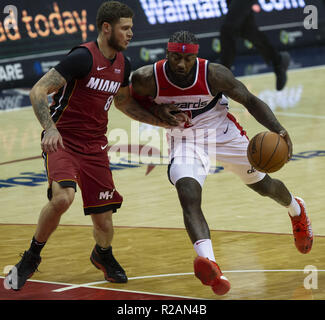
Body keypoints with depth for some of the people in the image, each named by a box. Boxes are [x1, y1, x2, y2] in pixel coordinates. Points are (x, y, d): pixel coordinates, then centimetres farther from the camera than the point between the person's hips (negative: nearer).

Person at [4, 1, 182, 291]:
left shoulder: (123, 65, 6)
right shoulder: (82, 57, -17)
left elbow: (124, 102, 25)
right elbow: (38, 91, -20)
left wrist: (161, 120, 14)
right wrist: (50, 128, -34)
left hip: (95, 147, 6)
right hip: (62, 142, -6)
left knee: (104, 221, 1)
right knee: (62, 198, -32)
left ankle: (103, 255, 39)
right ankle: (31, 258, -8)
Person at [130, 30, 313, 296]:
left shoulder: (213, 74, -24)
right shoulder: (148, 79, -21)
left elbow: (250, 101, -14)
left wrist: (279, 130, -28)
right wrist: (157, 111, -17)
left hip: (221, 132, 0)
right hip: (184, 139, 0)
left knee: (264, 186, 15)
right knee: (189, 198, -27)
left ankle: (296, 210, 52)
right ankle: (210, 266, -43)